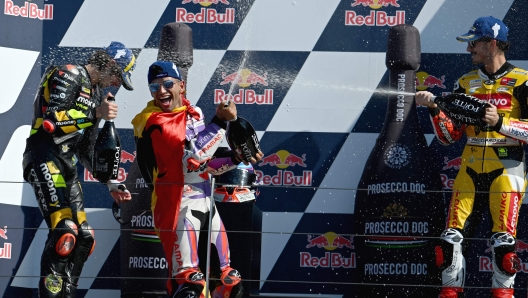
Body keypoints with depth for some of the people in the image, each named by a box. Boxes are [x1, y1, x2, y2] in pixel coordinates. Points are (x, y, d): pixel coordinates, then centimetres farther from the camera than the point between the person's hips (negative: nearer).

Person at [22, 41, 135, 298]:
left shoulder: (97, 93, 20)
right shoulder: (68, 76, -7)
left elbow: (86, 150, 25)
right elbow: (50, 121, -20)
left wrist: (110, 183, 20)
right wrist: (95, 114, -18)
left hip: (67, 165, 10)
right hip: (44, 158, -10)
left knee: (83, 237, 8)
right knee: (64, 232, -21)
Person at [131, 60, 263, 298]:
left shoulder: (194, 113, 13)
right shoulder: (153, 122, -12)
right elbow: (193, 154, -22)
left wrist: (235, 158, 6)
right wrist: (221, 121, -20)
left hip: (205, 203, 8)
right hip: (176, 207, -8)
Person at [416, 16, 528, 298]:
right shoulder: (466, 83, 12)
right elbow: (449, 135, 10)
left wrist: (500, 122, -22)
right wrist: (434, 108, -5)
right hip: (470, 169, 5)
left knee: (503, 242, -11)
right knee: (452, 237, -2)